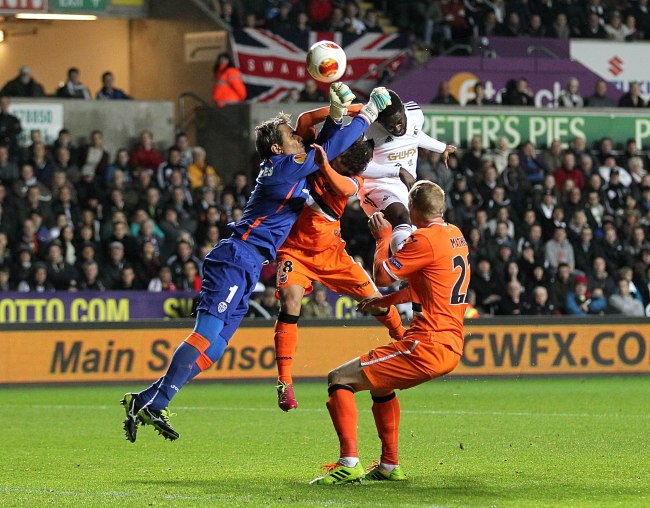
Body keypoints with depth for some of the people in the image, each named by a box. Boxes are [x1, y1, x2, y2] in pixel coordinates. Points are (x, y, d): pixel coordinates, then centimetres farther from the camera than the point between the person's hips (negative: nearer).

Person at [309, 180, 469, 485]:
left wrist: (383, 237, 9)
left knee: (339, 379, -5)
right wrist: (386, 301, 28)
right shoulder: (456, 236, 14)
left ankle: (349, 463, -16)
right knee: (380, 383, 34)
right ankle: (390, 466, 33)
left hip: (427, 346, -10)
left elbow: (382, 275, -6)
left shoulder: (425, 239, -14)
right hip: (452, 347, 10)